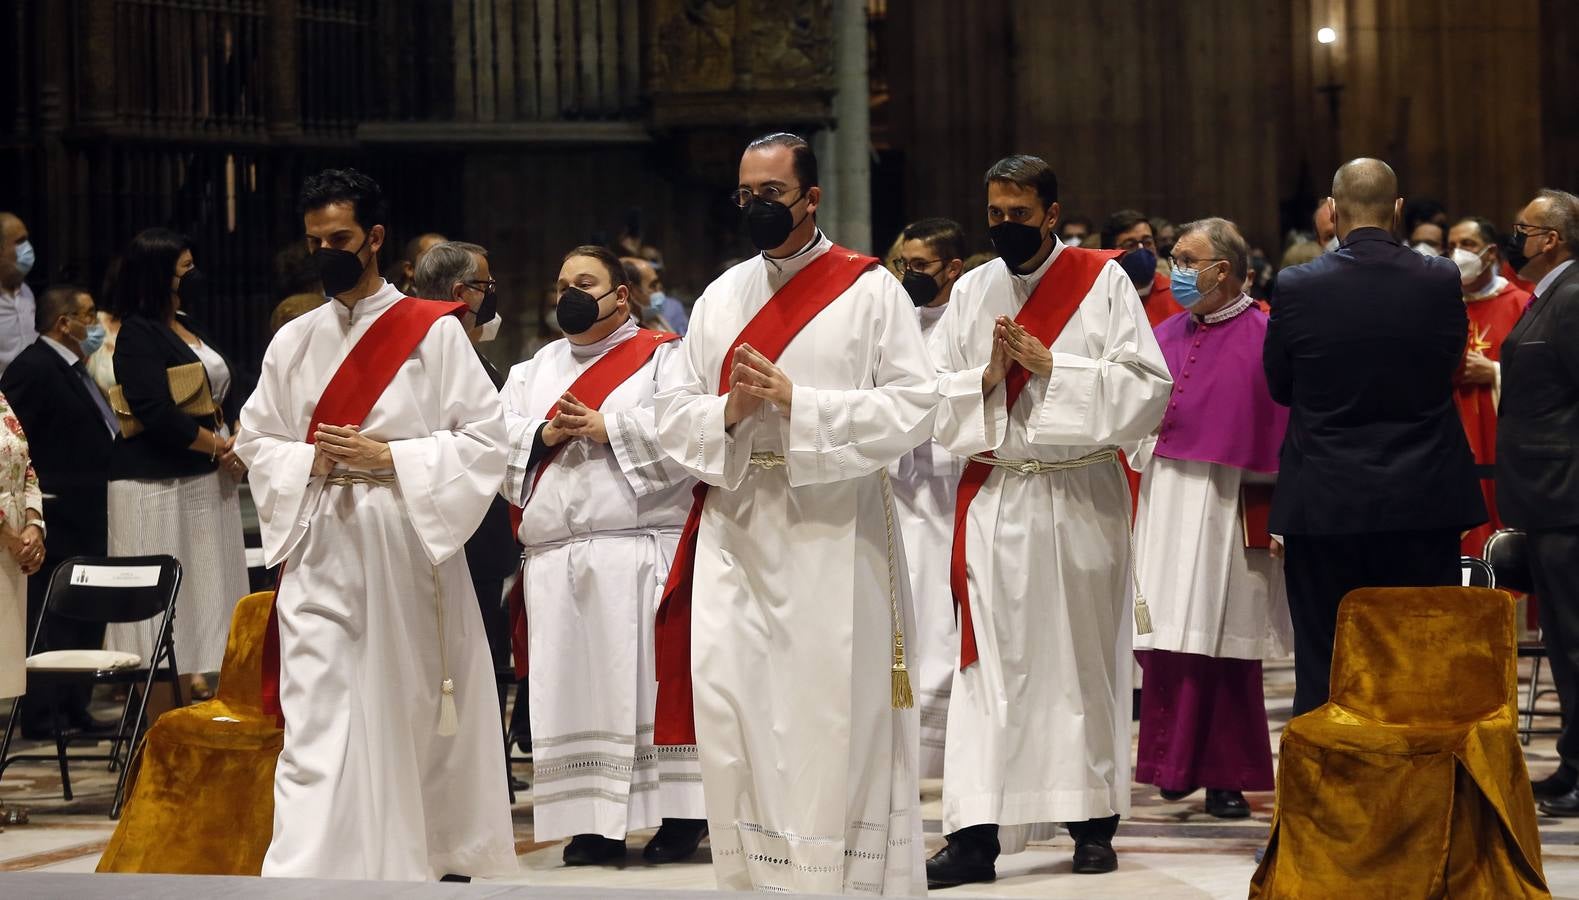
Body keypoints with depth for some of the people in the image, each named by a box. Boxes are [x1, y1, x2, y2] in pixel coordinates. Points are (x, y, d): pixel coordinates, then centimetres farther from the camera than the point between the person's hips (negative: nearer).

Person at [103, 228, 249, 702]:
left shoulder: (189, 331, 16)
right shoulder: (138, 334, -10)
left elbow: (228, 393, 19)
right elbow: (157, 413, -19)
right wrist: (219, 447, -11)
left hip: (208, 482, 9)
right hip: (158, 485, -9)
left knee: (211, 593, 6)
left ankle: (202, 689, 7)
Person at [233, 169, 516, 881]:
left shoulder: (433, 331, -1)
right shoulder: (293, 342, 10)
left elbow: (485, 440, -4)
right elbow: (255, 443, 15)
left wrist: (389, 457, -14)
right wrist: (312, 459, -6)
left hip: (408, 546, -2)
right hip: (319, 552, 2)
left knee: (421, 710, 8)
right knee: (315, 720, -7)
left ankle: (447, 854, 26)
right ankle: (302, 873, -12)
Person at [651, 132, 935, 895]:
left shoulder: (869, 291, 0)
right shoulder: (720, 299, 14)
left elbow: (913, 410, -8)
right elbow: (673, 420, 12)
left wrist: (795, 401, -15)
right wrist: (731, 411, -10)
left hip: (831, 536, -4)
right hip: (735, 535, 4)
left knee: (833, 729, -4)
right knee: (729, 718, -1)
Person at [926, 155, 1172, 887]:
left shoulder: (1104, 283, 0)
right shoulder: (972, 291, 9)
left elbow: (1147, 387, -7)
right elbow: (934, 396, 8)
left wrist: (1051, 366, -13)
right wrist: (988, 376, -10)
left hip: (1081, 497, -2)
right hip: (995, 498, 2)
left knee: (1085, 656, 5)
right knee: (989, 662, -4)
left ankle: (1093, 823, 14)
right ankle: (976, 833, -7)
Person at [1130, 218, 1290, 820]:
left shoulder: (1263, 338, -6)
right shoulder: (1167, 335, 12)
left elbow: (1283, 430, -9)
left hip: (1227, 506, -5)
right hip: (1164, 500, 5)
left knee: (1222, 640, -1)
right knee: (1167, 639, 3)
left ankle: (1226, 776, 7)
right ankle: (1176, 764, 12)